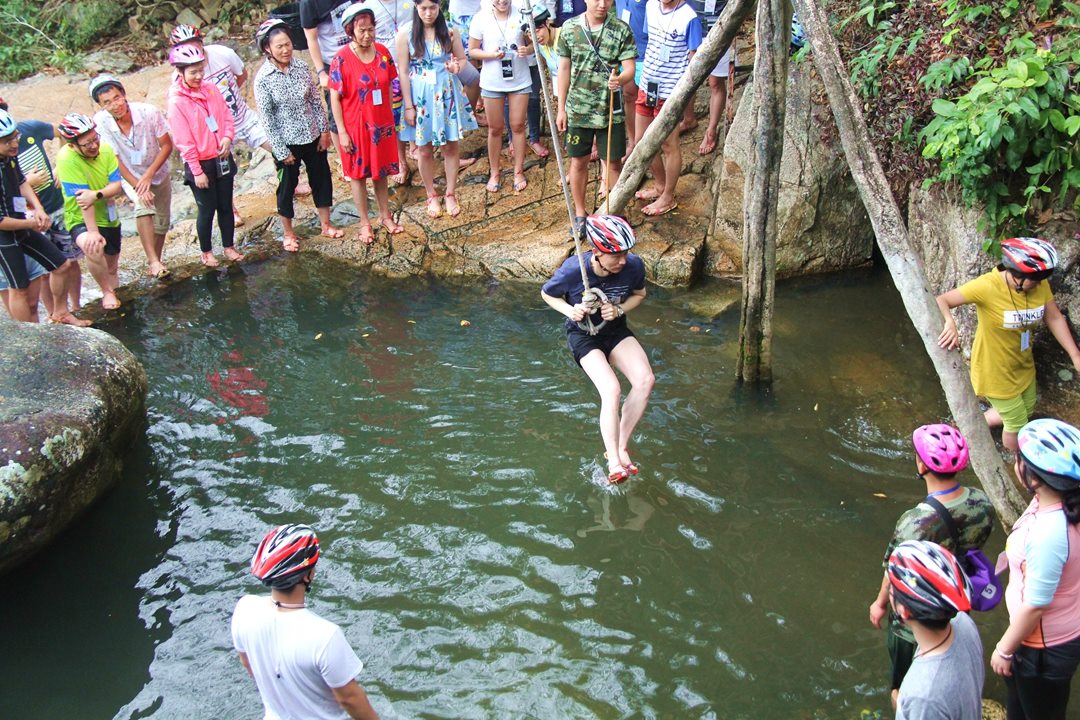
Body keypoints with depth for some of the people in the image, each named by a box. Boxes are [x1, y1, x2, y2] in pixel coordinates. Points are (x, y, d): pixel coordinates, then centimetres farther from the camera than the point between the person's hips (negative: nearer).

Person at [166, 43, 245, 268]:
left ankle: (229, 247, 29)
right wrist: (197, 171, -14)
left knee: (225, 206, 14)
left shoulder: (211, 89, 0)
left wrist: (227, 137, -13)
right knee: (207, 209, 7)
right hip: (200, 164, -5)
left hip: (222, 158, 5)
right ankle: (206, 252, 25)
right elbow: (184, 141, -15)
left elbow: (227, 116, 7)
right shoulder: (177, 102, -16)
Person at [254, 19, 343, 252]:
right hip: (287, 142, -4)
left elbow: (316, 100, 3)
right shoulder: (263, 79, -17)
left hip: (313, 136, 4)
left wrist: (324, 130, 1)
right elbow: (267, 119, -13)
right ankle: (288, 233, 29)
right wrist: (281, 151, -12)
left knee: (322, 179, 15)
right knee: (287, 186, 11)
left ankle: (326, 224, 35)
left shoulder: (301, 66, -6)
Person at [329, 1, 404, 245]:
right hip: (355, 126, -4)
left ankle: (385, 216, 33)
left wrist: (390, 117, 9)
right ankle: (364, 223, 22)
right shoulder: (341, 59, -17)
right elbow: (334, 98, -12)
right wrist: (342, 132, -13)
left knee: (381, 171, 17)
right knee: (358, 173, 10)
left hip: (381, 123, 4)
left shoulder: (382, 52, -4)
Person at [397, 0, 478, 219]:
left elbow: (463, 58, 8)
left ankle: (450, 194, 22)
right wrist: (408, 106, -8)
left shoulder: (450, 31, -2)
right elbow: (403, 73, -6)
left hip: (447, 93, 2)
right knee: (425, 150, 7)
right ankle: (432, 196, 24)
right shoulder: (406, 35, -8)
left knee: (451, 146, 7)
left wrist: (457, 66, -17)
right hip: (420, 96, -2)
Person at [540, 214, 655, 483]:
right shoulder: (574, 270, -28)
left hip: (615, 330, 4)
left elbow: (639, 294, 3)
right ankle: (614, 463, -16)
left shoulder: (634, 265, -20)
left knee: (645, 380, -22)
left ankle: (621, 446, -6)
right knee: (612, 390, -26)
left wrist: (619, 310, -18)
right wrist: (570, 311, -25)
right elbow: (547, 293, -7)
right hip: (583, 335, -4)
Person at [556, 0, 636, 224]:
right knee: (578, 162, 11)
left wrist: (620, 79, -36)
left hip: (610, 111, -1)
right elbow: (564, 69, 4)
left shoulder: (622, 30, -7)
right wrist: (561, 108, 5)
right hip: (578, 110, 1)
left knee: (614, 163, 7)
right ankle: (580, 214, 27)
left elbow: (630, 69, -11)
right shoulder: (569, 28, -3)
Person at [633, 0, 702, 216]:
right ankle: (660, 185, 38)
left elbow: (693, 62, -13)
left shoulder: (689, 18, -18)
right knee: (642, 141, 16)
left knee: (669, 146, 7)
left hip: (671, 94, -7)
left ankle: (668, 198, 23)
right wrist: (646, 73, 17)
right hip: (647, 87, 7)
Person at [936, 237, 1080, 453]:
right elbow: (940, 301, -30)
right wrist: (949, 322, -50)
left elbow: (1054, 318, -2)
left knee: (1026, 411, 27)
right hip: (995, 371, -6)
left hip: (1023, 366, 6)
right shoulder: (988, 286, -32)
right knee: (1018, 424, 12)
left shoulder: (1040, 284, -14)